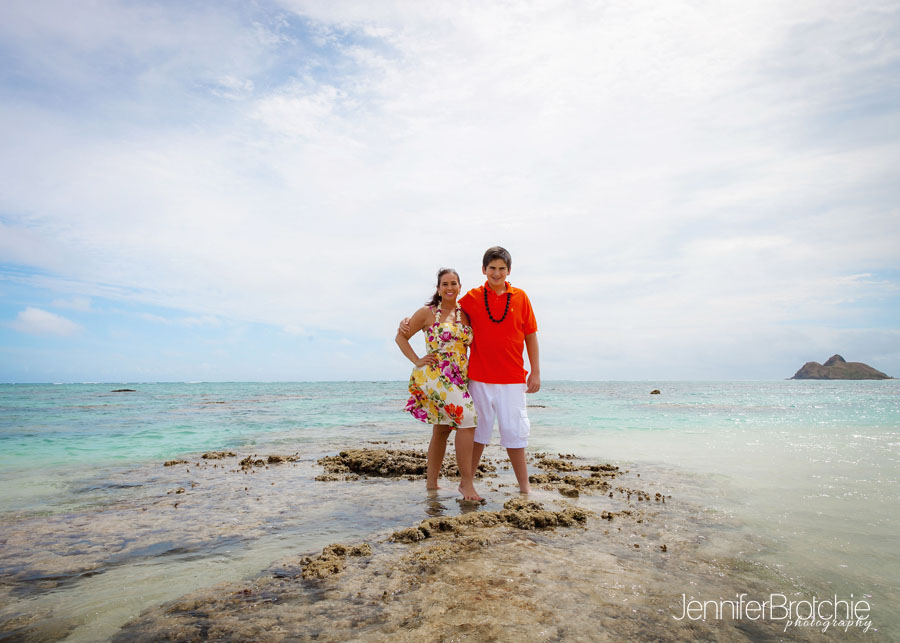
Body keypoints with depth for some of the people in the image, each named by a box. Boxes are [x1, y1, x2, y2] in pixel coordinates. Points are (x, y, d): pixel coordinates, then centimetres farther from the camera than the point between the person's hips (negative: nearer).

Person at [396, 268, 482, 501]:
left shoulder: (465, 314, 12)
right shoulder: (427, 312, -2)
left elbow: (469, 342, 18)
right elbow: (401, 336, 3)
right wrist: (417, 361, -5)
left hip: (459, 379, 6)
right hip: (435, 376, -6)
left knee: (442, 429, 13)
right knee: (466, 422, -15)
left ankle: (432, 482, 25)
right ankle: (466, 482, -5)